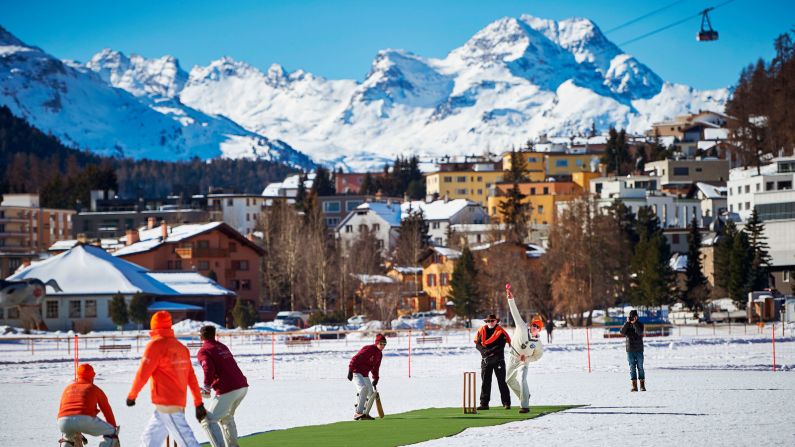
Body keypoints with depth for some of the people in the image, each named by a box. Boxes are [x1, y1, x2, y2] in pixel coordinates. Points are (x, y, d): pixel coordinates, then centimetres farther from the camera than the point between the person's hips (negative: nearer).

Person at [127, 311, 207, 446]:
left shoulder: (155, 345, -10)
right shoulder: (181, 347, 12)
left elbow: (143, 374, -12)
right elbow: (191, 377, 14)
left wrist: (131, 395, 2)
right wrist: (199, 403, 18)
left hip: (167, 405, -8)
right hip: (179, 403, 8)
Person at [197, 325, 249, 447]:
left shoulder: (203, 351, 0)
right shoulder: (222, 347, 22)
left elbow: (209, 368, -17)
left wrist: (206, 388, -11)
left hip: (227, 390, -7)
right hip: (243, 386, 7)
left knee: (208, 421, -1)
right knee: (226, 416, 29)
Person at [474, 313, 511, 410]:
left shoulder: (500, 332, -5)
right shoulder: (482, 331, 6)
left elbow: (501, 346, -13)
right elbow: (477, 344, 2)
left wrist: (491, 351, -22)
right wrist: (484, 351, -15)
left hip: (498, 359, -3)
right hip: (486, 359, 3)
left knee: (502, 381, -1)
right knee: (485, 381, 4)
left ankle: (506, 403, 3)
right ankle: (484, 404, 7)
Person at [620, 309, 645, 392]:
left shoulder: (640, 324, 1)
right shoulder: (627, 325, 7)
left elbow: (640, 332, -17)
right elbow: (622, 332, -10)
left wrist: (634, 323, -20)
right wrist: (627, 322, -15)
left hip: (639, 350, -1)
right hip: (630, 350, 1)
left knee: (640, 367, -1)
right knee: (632, 367, 0)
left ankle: (642, 385, 2)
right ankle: (634, 386, 0)